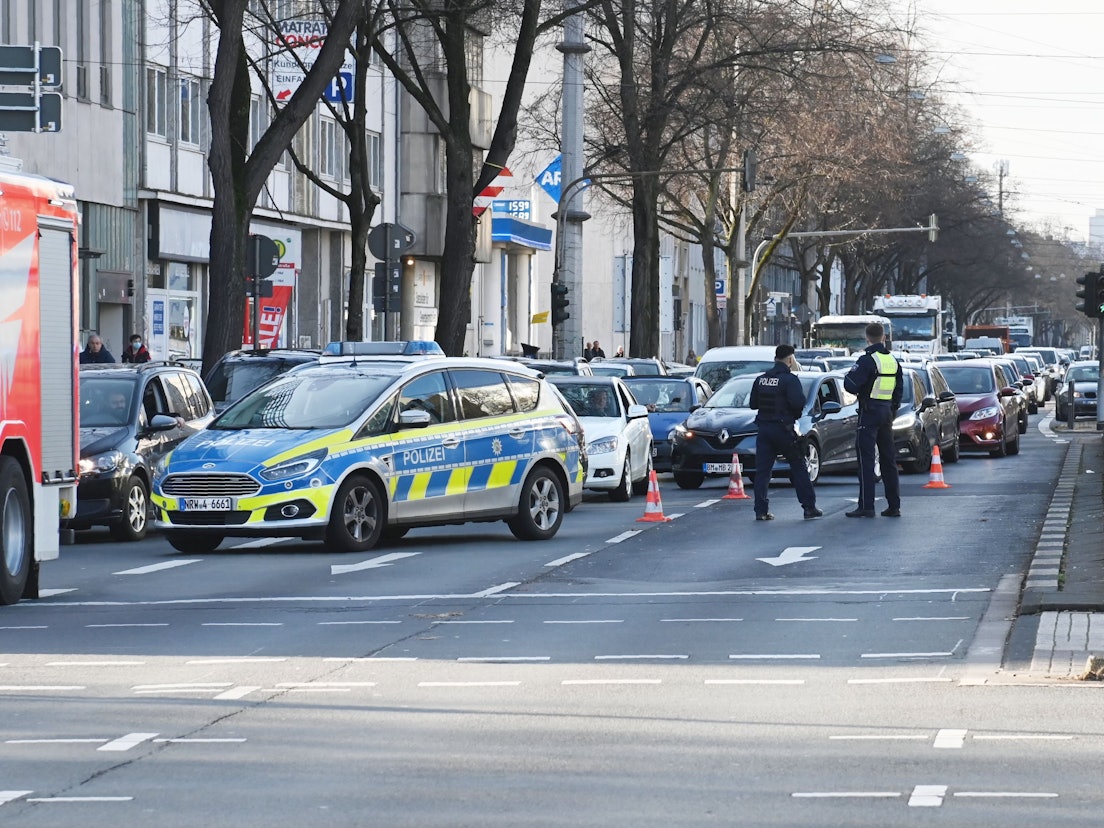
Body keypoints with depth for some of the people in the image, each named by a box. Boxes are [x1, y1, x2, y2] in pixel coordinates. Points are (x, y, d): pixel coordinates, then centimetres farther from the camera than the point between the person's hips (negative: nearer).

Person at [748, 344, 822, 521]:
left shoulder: (761, 379, 7)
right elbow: (798, 403, -22)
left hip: (764, 428, 5)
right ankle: (809, 507, 6)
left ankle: (761, 510, -1)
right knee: (799, 468, 6)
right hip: (783, 428, -5)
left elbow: (753, 404, 13)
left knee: (762, 470, 4)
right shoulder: (789, 379, -11)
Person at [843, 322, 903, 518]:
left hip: (869, 412, -7)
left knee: (866, 460, -6)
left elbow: (851, 385, -19)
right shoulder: (893, 360, 10)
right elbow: (899, 389, 16)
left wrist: (848, 376, 4)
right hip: (887, 412, 7)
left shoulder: (867, 360, -14)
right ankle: (894, 505, 15)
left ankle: (866, 506, -10)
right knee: (888, 459, 13)